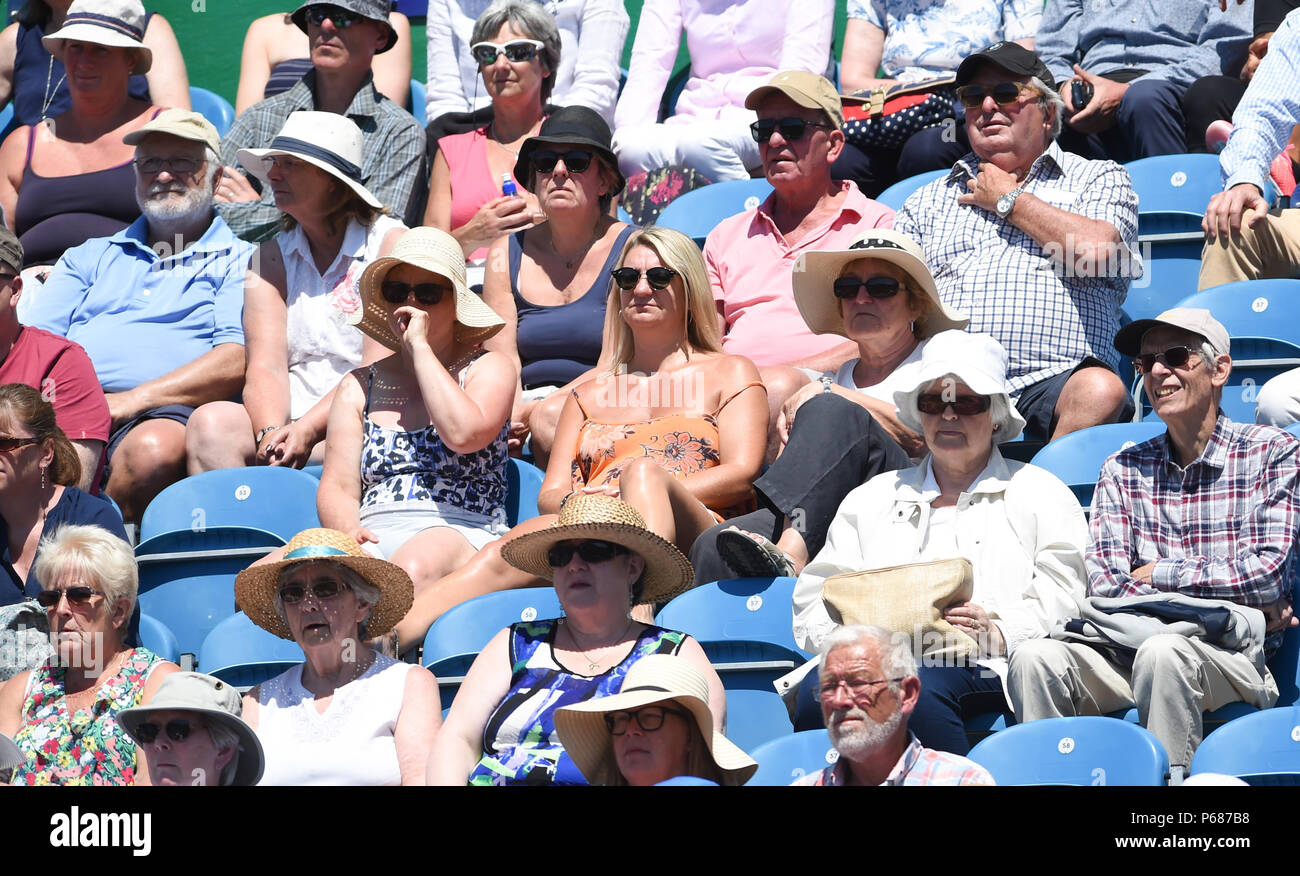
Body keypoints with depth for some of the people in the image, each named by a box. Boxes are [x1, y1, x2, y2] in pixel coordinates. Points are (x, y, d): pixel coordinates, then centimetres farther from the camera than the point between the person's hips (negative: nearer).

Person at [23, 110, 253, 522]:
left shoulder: (240, 261, 17)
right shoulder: (89, 257, 32)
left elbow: (237, 363, 0)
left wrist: (133, 400, -11)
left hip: (161, 413, -3)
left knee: (156, 449, -40)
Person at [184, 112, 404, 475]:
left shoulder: (391, 244, 2)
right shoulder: (272, 256, 16)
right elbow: (266, 365, 2)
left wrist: (306, 430, -22)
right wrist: (270, 433, -20)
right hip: (288, 422, 4)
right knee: (210, 422, -27)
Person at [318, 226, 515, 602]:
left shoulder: (489, 368, 13)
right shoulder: (360, 385, 23)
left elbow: (464, 435, -10)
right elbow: (337, 486, 13)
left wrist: (419, 347, -4)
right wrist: (349, 531, -11)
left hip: (460, 533, -3)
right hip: (373, 534, 3)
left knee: (415, 566, -42)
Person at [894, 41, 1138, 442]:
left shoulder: (1100, 179, 19)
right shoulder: (927, 201, 29)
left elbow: (1095, 252, -3)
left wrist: (1008, 200, 10)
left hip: (1054, 378, -2)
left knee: (1100, 391, -37)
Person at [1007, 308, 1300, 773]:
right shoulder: (1123, 470, 15)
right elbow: (1104, 588, 1)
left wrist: (1156, 574, 0)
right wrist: (1240, 602, -8)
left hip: (1234, 660, -3)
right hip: (1133, 648, 3)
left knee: (1161, 651, -36)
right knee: (1037, 657, -25)